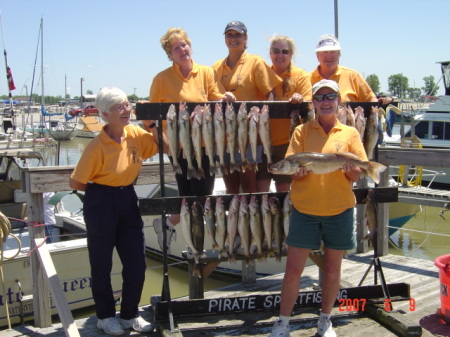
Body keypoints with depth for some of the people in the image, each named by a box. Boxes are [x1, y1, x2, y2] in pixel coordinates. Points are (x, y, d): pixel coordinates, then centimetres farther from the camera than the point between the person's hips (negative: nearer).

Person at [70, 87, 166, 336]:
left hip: (127, 200, 6)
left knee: (137, 263, 8)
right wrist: (101, 191, -1)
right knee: (102, 264, 9)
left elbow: (166, 147, 3)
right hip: (101, 204, -6)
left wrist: (154, 127, -9)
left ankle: (130, 314, 27)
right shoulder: (97, 146, -19)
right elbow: (76, 183, -12)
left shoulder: (135, 134, -3)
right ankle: (105, 316, 28)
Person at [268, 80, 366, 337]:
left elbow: (357, 175, 2)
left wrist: (349, 169, -21)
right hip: (305, 209, -1)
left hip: (339, 210, 1)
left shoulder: (350, 133, 4)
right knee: (293, 269, 1)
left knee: (333, 269, 11)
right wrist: (299, 170, -24)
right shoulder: (302, 131, 3)